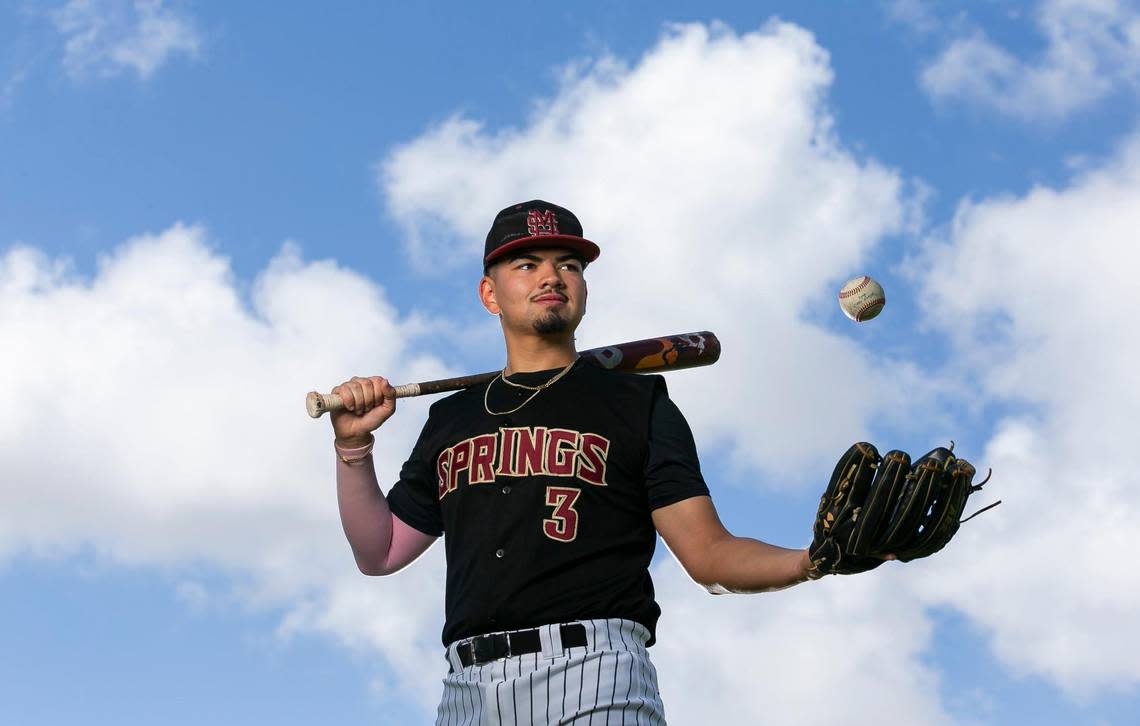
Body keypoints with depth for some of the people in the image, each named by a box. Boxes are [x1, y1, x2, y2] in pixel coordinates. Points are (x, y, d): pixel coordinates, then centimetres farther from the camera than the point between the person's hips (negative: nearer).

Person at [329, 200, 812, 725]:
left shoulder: (637, 402, 10)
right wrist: (353, 446, 12)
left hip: (592, 678, -3)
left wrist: (807, 561, -16)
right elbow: (379, 554, 24)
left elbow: (709, 555, 2)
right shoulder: (451, 420, 22)